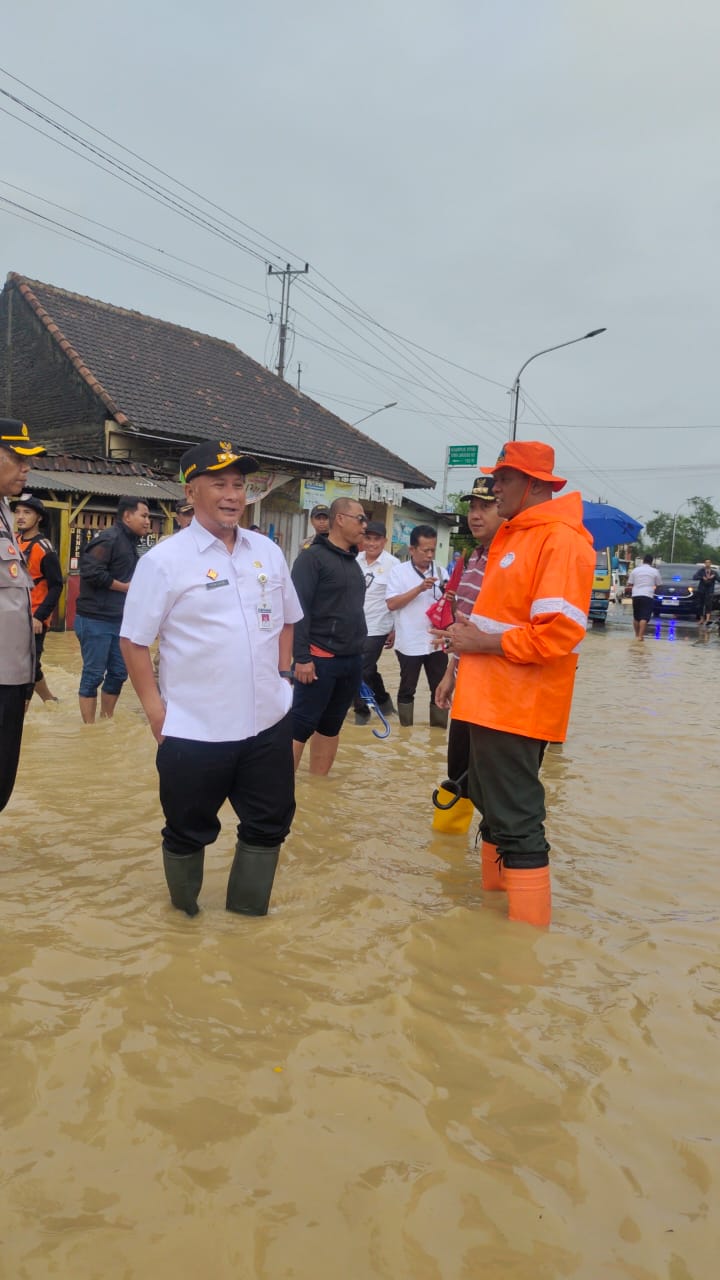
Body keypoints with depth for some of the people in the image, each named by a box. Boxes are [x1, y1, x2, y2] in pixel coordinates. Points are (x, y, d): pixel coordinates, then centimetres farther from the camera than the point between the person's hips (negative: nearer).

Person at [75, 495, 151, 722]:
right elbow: (91, 572, -23)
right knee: (93, 675, -1)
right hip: (95, 620, -9)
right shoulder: (109, 538, -14)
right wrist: (126, 587, -15)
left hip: (119, 620, 9)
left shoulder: (130, 542, 13)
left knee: (118, 673, 13)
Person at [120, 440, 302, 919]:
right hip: (195, 730, -4)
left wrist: (282, 672, 8)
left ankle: (248, 909, 36)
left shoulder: (268, 552, 6)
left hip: (269, 721, 5)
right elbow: (134, 640, -7)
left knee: (270, 822, 15)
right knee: (189, 831, 12)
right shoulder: (164, 560, -10)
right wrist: (155, 709, -11)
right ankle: (187, 916, 37)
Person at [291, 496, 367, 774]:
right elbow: (299, 609, -15)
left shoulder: (352, 560, 14)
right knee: (299, 727, -4)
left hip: (352, 659, 8)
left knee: (331, 726, 13)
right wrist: (302, 657, -20)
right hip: (320, 658, -8)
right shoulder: (312, 557, -9)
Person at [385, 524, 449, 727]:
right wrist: (419, 588, -20)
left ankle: (439, 730, 19)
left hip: (436, 642, 3)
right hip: (409, 644, -3)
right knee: (407, 689, 9)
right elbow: (391, 604, -13)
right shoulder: (399, 571, -4)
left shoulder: (441, 572, 6)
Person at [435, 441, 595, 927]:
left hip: (519, 707, -10)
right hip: (491, 701, 10)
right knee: (493, 809, 18)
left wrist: (482, 642, -17)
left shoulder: (561, 540, -15)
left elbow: (559, 632, -24)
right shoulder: (513, 535, 15)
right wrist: (469, 634, 9)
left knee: (516, 823, -4)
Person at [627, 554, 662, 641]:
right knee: (644, 617, -7)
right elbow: (658, 585, 10)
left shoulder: (635, 570, 8)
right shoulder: (655, 571, 3)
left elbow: (629, 584, 7)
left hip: (636, 595, 3)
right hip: (648, 596, -3)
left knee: (636, 617, 15)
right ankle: (640, 635, -18)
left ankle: (637, 635, 22)